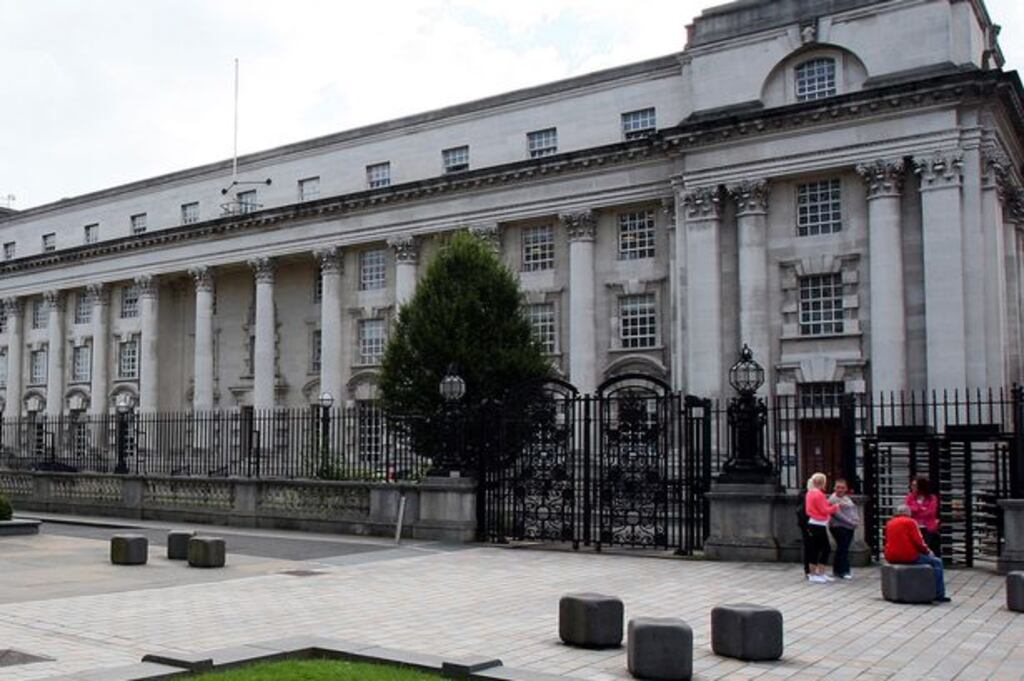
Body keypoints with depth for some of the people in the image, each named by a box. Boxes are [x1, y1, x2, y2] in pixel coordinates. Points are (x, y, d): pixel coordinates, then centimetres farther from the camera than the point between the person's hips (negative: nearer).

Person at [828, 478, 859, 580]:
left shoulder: (848, 498, 16)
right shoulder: (833, 499, -11)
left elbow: (854, 509, 20)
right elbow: (837, 514, -19)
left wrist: (857, 521, 2)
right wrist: (850, 522, -19)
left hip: (849, 527, 8)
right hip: (838, 527, -8)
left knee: (842, 548, 12)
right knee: (843, 548, -9)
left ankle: (837, 570, 19)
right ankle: (844, 571, -3)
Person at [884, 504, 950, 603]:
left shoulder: (889, 523, 14)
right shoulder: (910, 522, -6)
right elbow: (918, 541, -11)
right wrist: (927, 551, 10)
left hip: (891, 557, 8)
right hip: (908, 556, -8)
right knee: (937, 562, 11)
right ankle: (939, 595, 8)